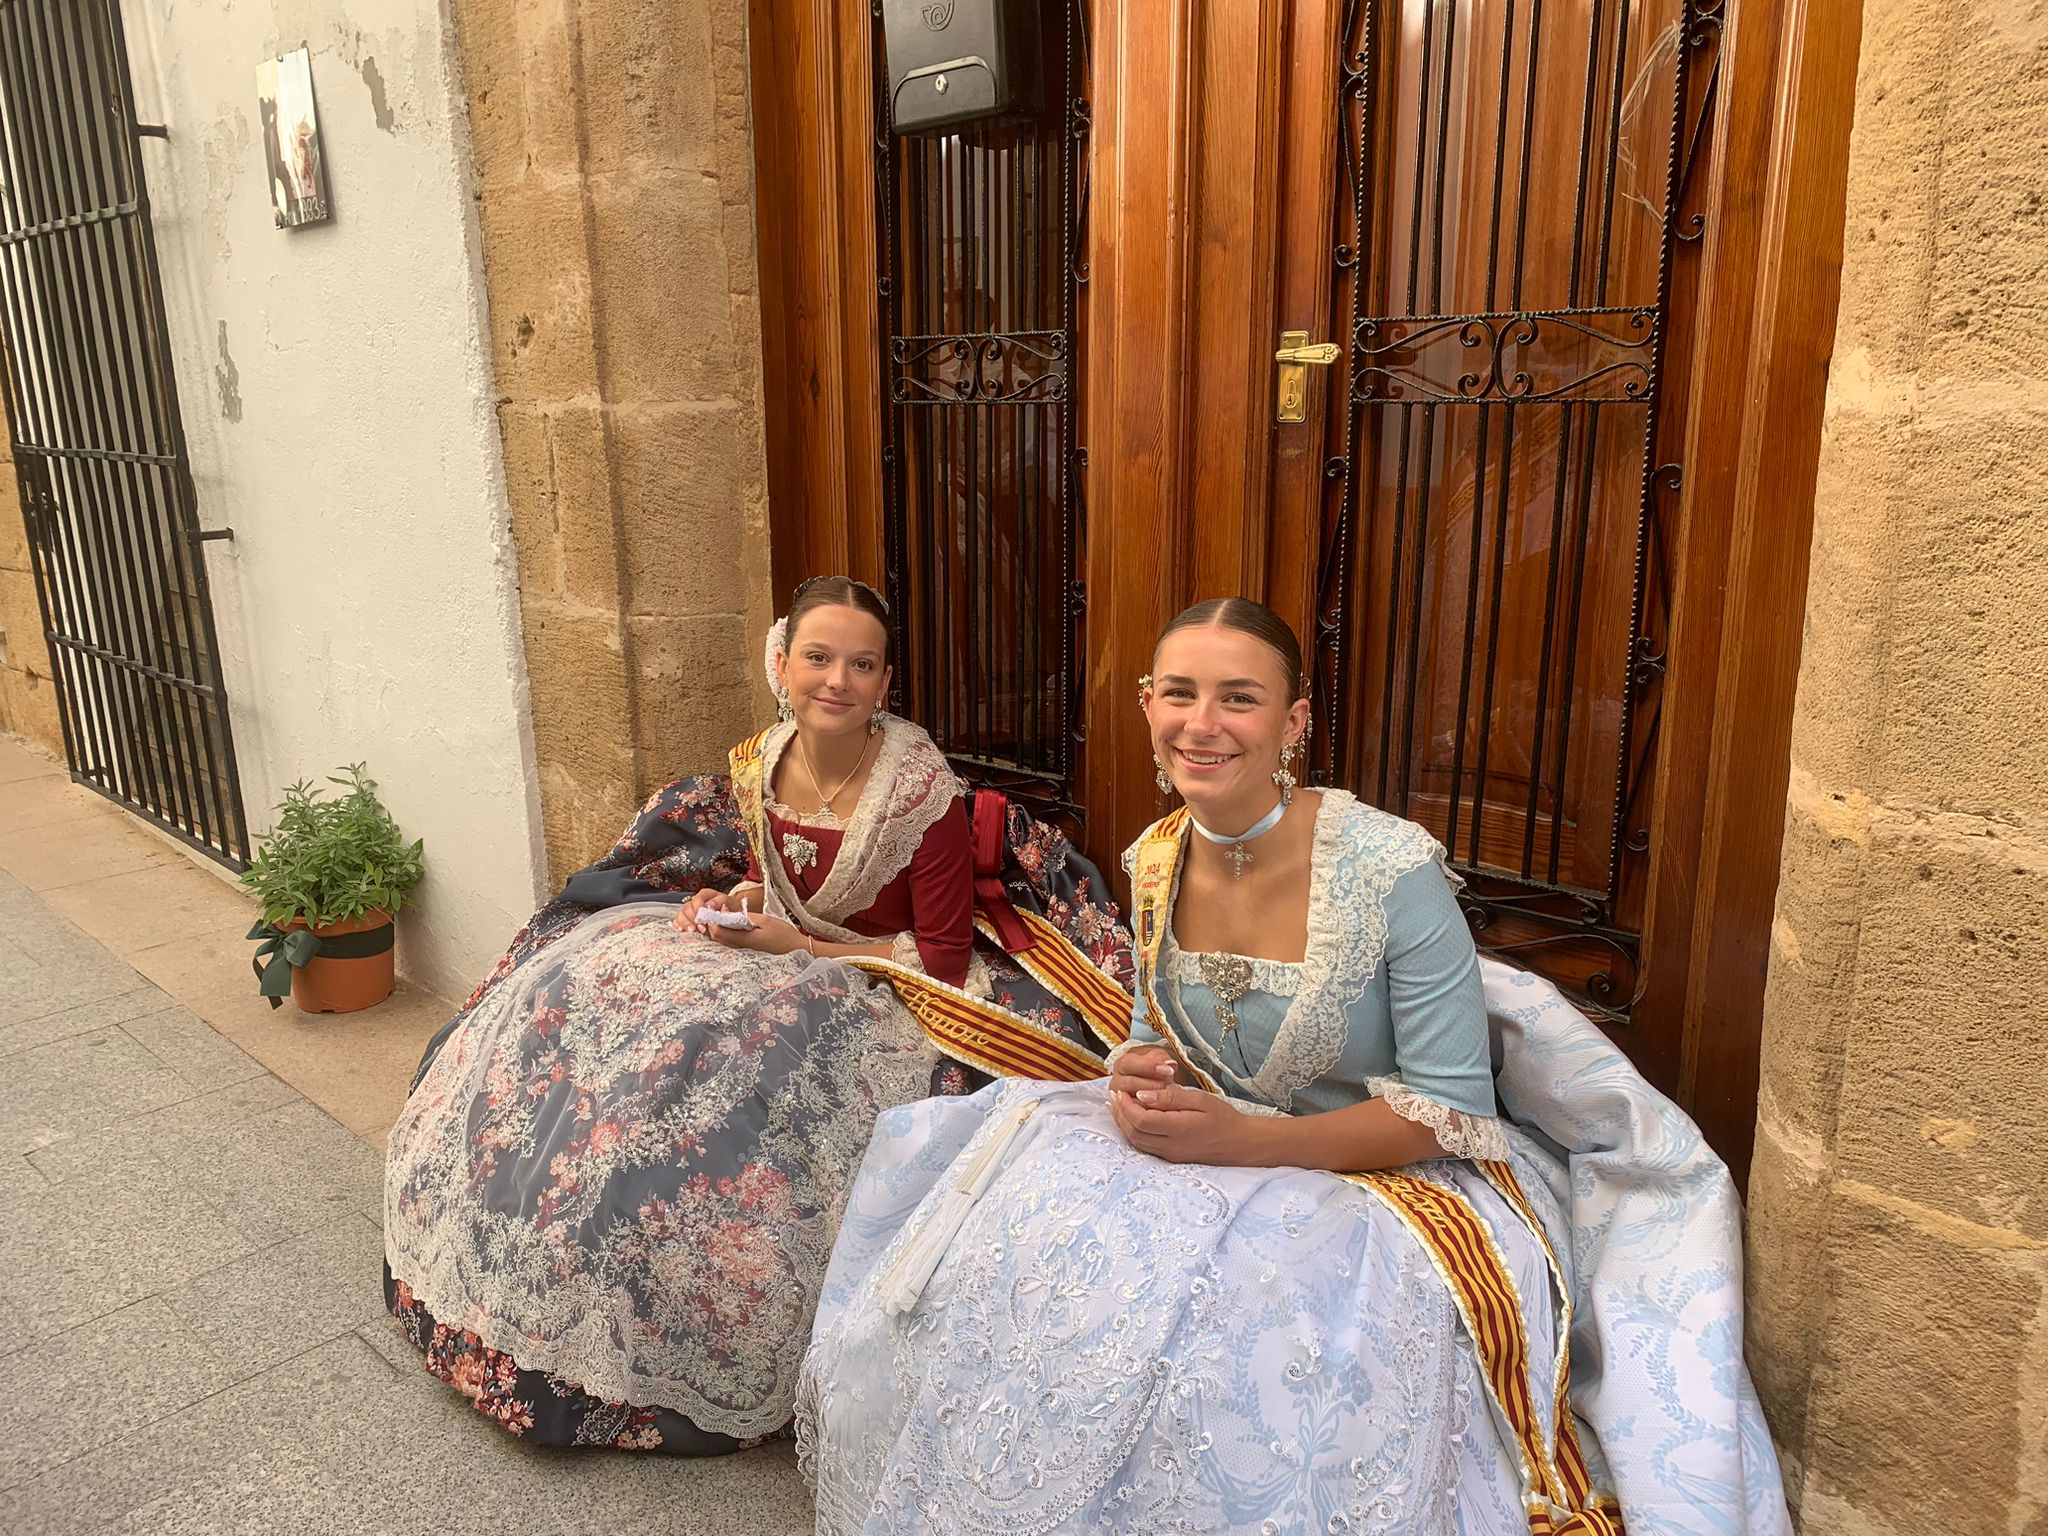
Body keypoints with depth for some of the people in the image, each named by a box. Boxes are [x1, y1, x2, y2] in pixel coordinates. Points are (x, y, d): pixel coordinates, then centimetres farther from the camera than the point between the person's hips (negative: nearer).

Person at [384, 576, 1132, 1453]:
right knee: (575, 988, -4)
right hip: (779, 961, 7)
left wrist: (796, 947, -19)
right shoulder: (760, 765, -2)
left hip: (882, 989, -7)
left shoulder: (922, 793, -22)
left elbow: (944, 959, -17)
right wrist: (728, 904, -7)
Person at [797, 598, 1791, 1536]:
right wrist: (1140, 1077, -14)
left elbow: (1449, 1105, -19)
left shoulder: (1394, 872, -22)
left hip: (1400, 1174, -5)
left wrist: (1244, 1140, -29)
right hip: (1208, 1150, 5)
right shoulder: (1155, 862, -3)